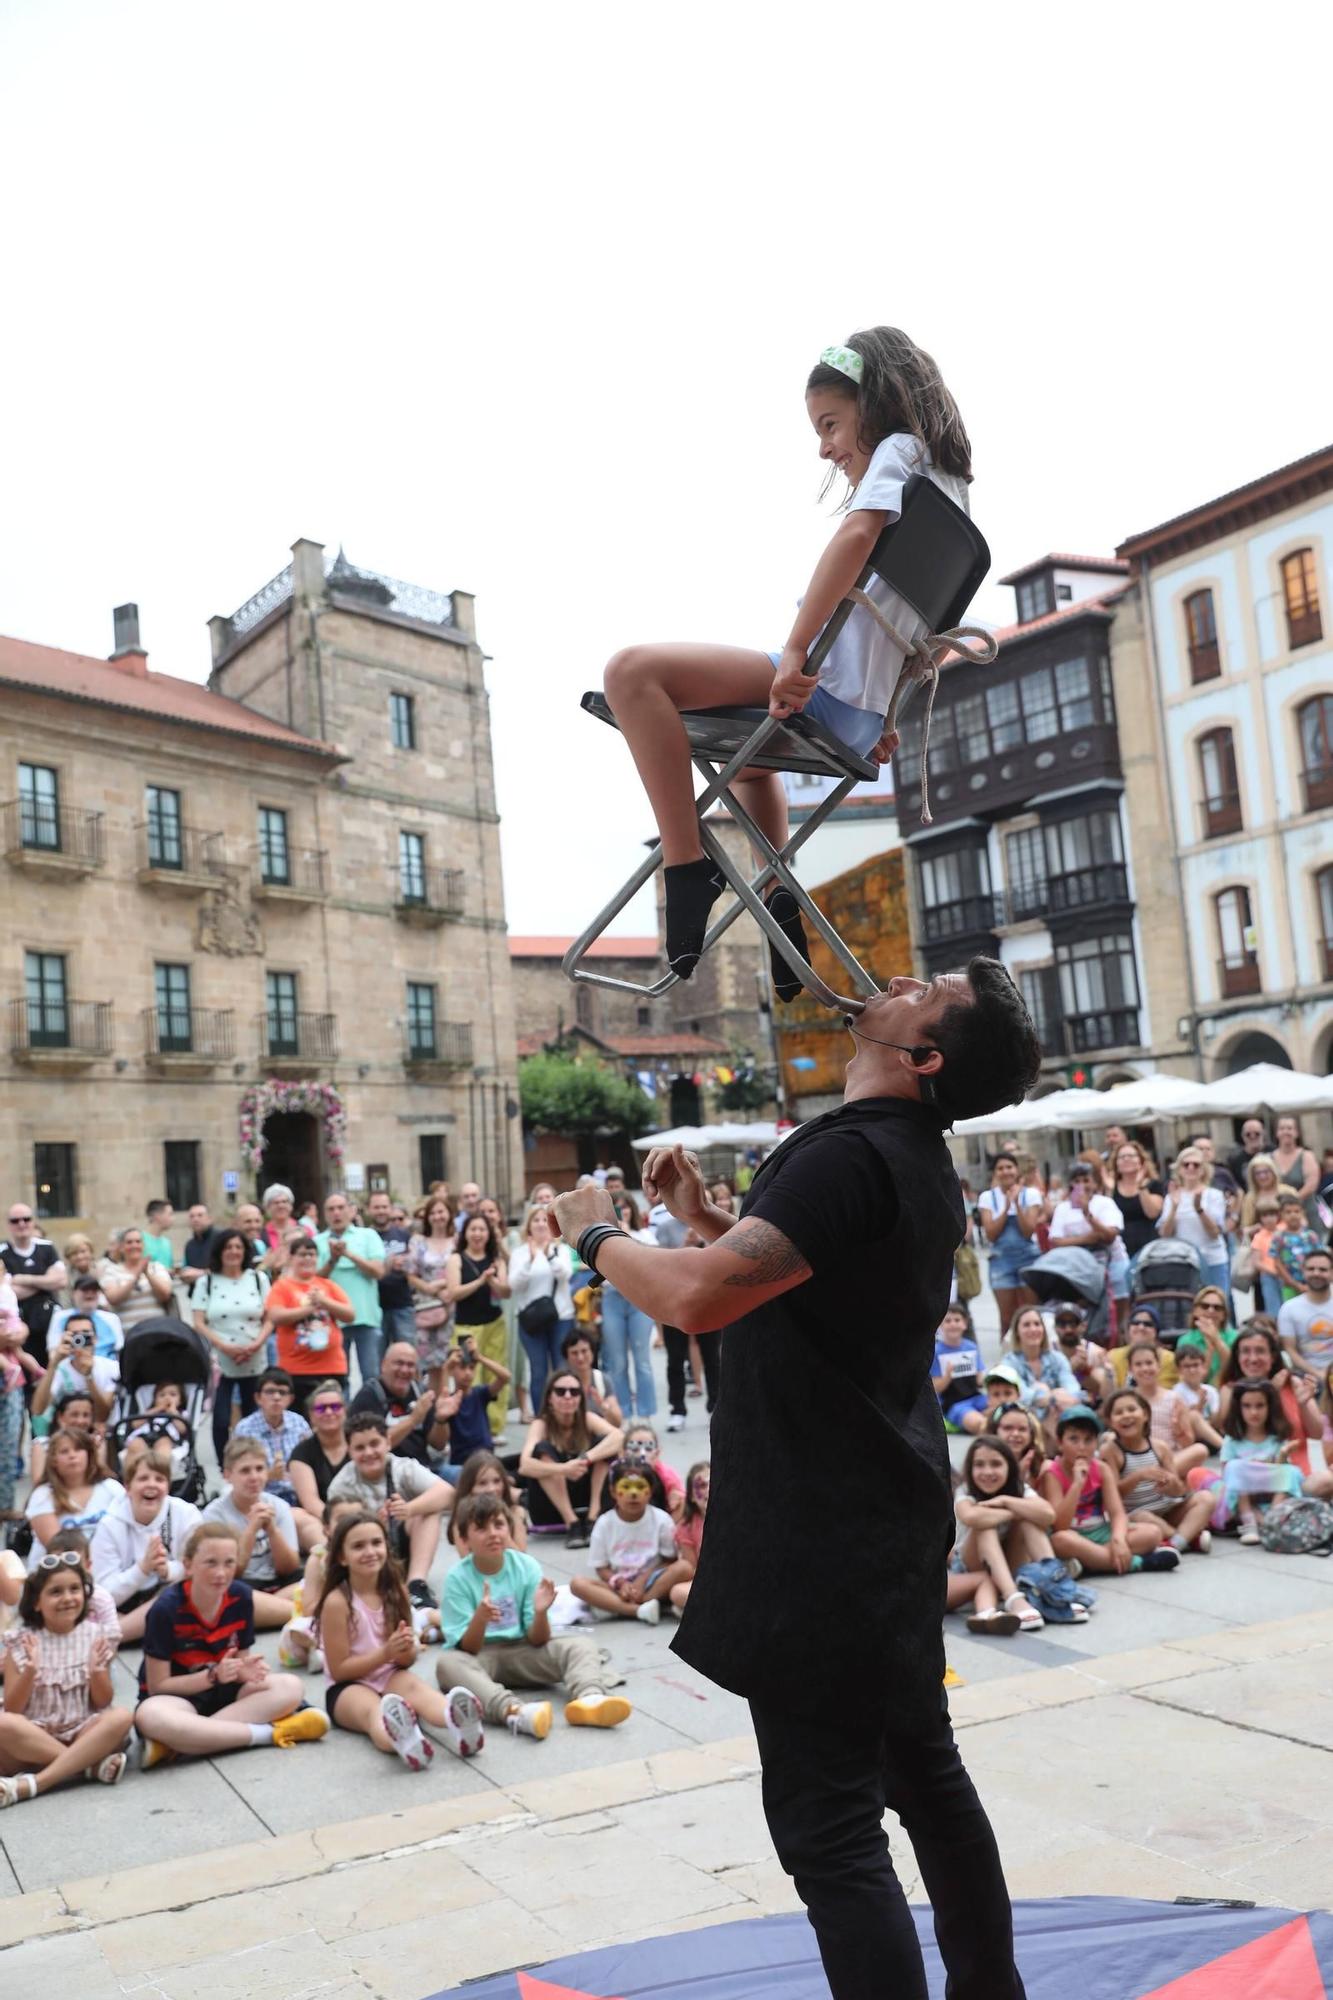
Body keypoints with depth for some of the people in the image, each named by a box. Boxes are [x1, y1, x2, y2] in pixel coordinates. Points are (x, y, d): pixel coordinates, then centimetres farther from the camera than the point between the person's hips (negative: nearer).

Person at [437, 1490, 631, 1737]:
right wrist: (480, 1618, -35)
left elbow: (536, 1639, -7)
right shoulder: (458, 1578, -12)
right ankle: (511, 1710, -59)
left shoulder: (527, 1567, -6)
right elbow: (466, 1648, -15)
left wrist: (541, 1612, -29)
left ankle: (588, 1697, -50)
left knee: (580, 1644, -18)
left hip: (521, 1652, 3)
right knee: (447, 1662, -36)